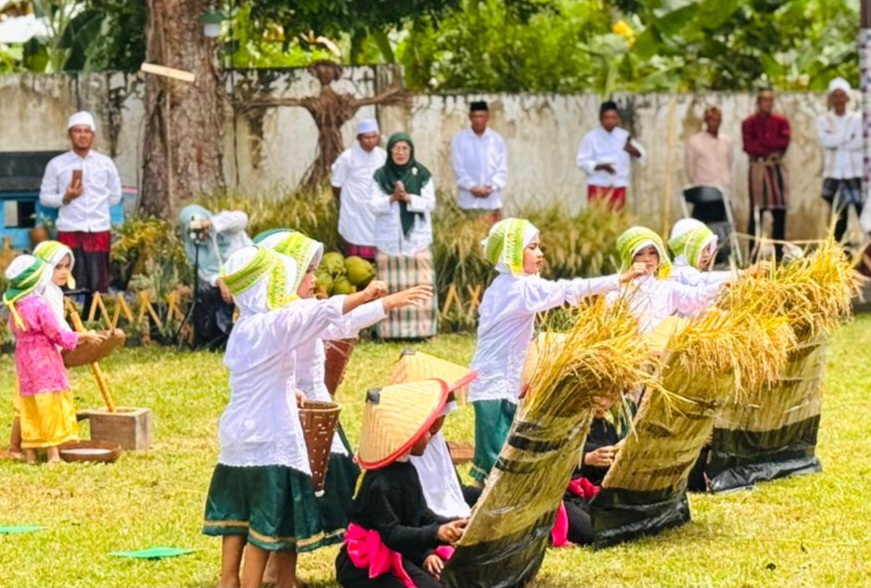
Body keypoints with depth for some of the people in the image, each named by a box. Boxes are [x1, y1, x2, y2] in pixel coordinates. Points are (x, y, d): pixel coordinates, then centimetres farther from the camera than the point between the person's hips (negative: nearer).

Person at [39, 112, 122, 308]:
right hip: (69, 231, -2)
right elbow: (44, 197, 4)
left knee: (99, 285, 2)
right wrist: (65, 198, -12)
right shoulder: (57, 165, 2)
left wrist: (96, 207, 6)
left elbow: (115, 196, 16)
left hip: (99, 231, 2)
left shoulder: (105, 163, 7)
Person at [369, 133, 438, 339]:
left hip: (417, 237, 0)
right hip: (389, 239, 0)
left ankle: (421, 328, 2)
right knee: (391, 285, -2)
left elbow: (430, 203, -3)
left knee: (419, 284, -3)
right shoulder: (380, 176, 3)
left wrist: (408, 198, -18)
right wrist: (392, 198, -20)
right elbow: (374, 205, -2)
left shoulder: (422, 175, 2)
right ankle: (391, 330, 0)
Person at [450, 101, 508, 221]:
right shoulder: (460, 139, 3)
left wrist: (491, 187, -11)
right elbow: (458, 168, -2)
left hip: (492, 200, 1)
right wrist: (472, 187, -14)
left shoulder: (497, 139, 7)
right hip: (469, 200, -1)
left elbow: (502, 169, 4)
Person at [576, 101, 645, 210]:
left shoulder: (624, 136, 7)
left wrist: (633, 150, -15)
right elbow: (582, 161, -9)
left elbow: (640, 155, 9)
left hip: (618, 187, 4)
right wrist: (601, 166, -24)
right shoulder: (591, 137, -5)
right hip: (598, 187, -4)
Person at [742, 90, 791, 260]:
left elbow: (784, 142, -4)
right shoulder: (749, 123, 3)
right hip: (758, 168, -3)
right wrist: (772, 148, -8)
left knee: (780, 211, 1)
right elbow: (750, 146, -8)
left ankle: (779, 252, 6)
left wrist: (762, 142, -10)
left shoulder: (781, 121, 11)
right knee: (756, 212, -4)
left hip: (778, 168, 3)